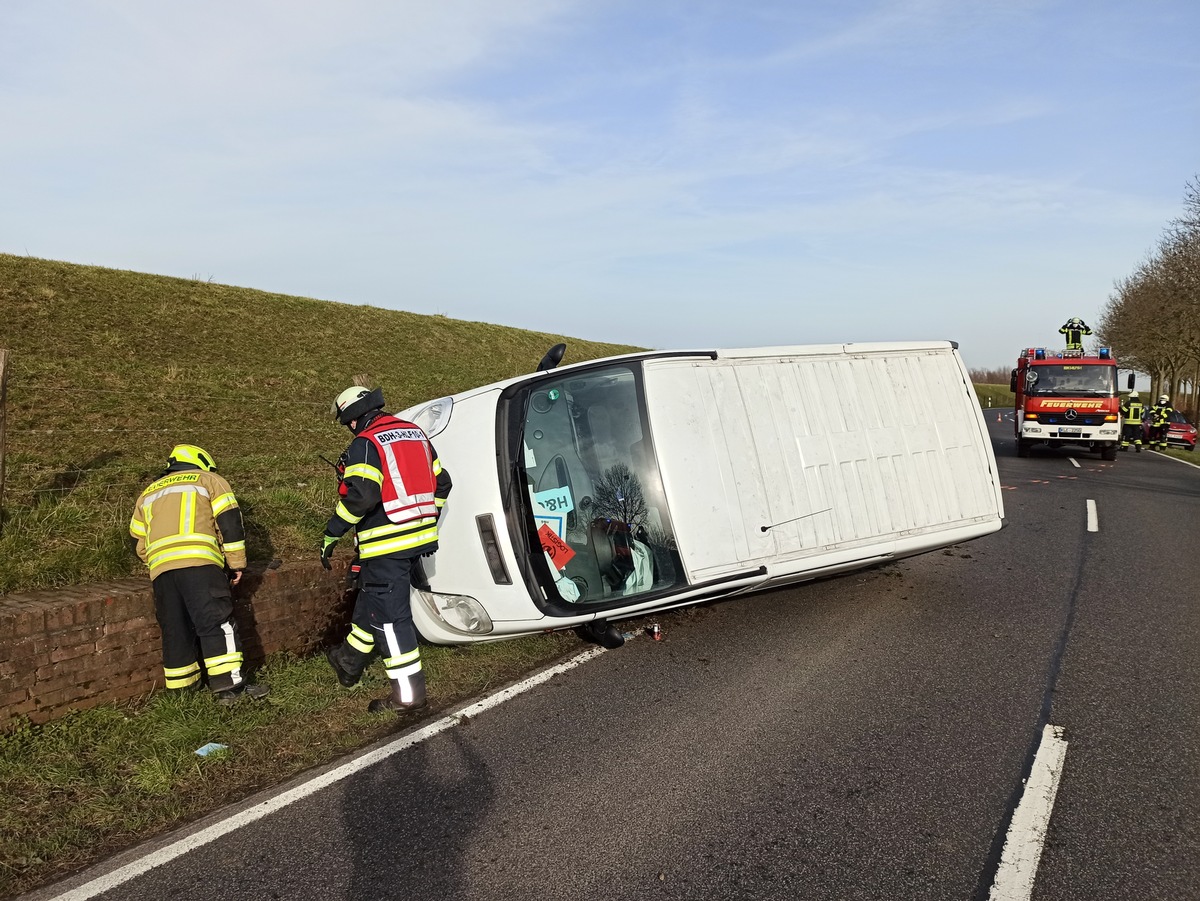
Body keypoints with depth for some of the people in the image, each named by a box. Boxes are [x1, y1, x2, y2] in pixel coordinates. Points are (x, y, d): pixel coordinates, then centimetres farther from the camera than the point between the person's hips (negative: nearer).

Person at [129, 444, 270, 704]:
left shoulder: (148, 493, 33)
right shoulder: (209, 480, 19)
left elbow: (138, 544, 29)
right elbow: (230, 522, 6)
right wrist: (237, 563, 9)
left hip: (161, 568, 5)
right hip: (200, 562, -5)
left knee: (175, 631, 10)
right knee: (217, 624, -6)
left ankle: (181, 691, 15)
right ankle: (230, 686, -11)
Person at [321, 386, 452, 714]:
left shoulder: (365, 443, -13)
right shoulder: (415, 433, 12)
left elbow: (361, 496, -24)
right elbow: (441, 483, 17)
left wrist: (331, 533, -14)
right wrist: (427, 521, 28)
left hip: (387, 545, -9)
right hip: (418, 537, 9)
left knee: (389, 615, -3)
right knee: (372, 600, 25)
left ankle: (408, 693, -1)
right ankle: (350, 660, 42)